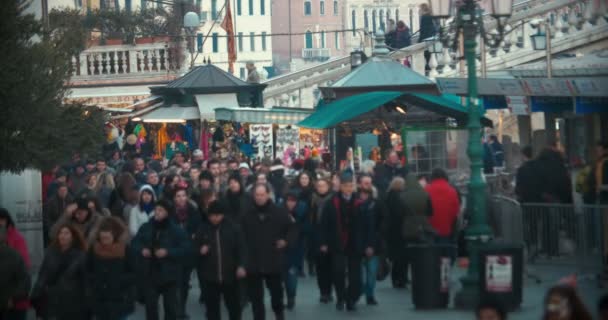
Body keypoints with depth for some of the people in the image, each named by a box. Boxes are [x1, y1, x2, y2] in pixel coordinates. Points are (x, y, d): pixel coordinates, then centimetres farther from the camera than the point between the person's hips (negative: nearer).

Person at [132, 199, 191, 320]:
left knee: (170, 306, 6)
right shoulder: (146, 227, 3)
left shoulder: (176, 230, -9)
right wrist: (142, 250, -11)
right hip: (151, 273, 3)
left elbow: (186, 248, -13)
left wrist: (168, 252, -24)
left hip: (169, 274, -3)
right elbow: (134, 243, 12)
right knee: (150, 305, 7)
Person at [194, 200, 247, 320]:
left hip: (230, 275, -1)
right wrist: (200, 250, -14)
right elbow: (194, 249, 9)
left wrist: (241, 265, -18)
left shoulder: (233, 228, -3)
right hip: (210, 276, 1)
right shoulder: (203, 229, 2)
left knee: (234, 306, 10)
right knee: (212, 307, 7)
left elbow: (241, 248, -5)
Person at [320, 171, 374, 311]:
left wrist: (369, 244, -4)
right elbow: (325, 224, 1)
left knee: (355, 275, 2)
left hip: (355, 245, 0)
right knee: (339, 272, -6)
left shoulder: (360, 203, -4)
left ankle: (351, 300, 18)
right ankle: (340, 299, 12)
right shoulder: (332, 202, -2)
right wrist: (324, 242, -4)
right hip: (337, 245, 0)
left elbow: (368, 225, -2)